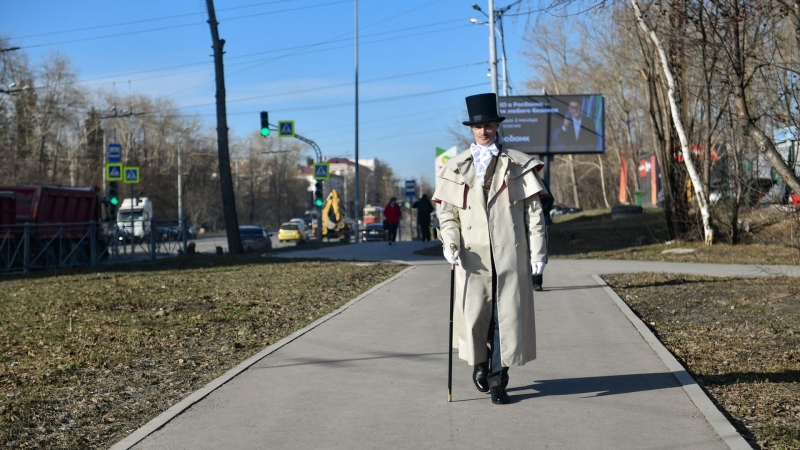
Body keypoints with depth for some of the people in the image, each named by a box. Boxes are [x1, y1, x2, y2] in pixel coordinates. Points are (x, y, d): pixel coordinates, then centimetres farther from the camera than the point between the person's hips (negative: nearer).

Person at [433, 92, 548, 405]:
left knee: (507, 317, 1)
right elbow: (447, 212, 11)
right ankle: (479, 361, 24)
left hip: (510, 255, 0)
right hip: (473, 255, 0)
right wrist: (450, 243, -7)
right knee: (473, 317, -6)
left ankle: (498, 380, 15)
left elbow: (533, 211, 5)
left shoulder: (519, 164, 6)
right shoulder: (455, 168, 10)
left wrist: (537, 253, -1)